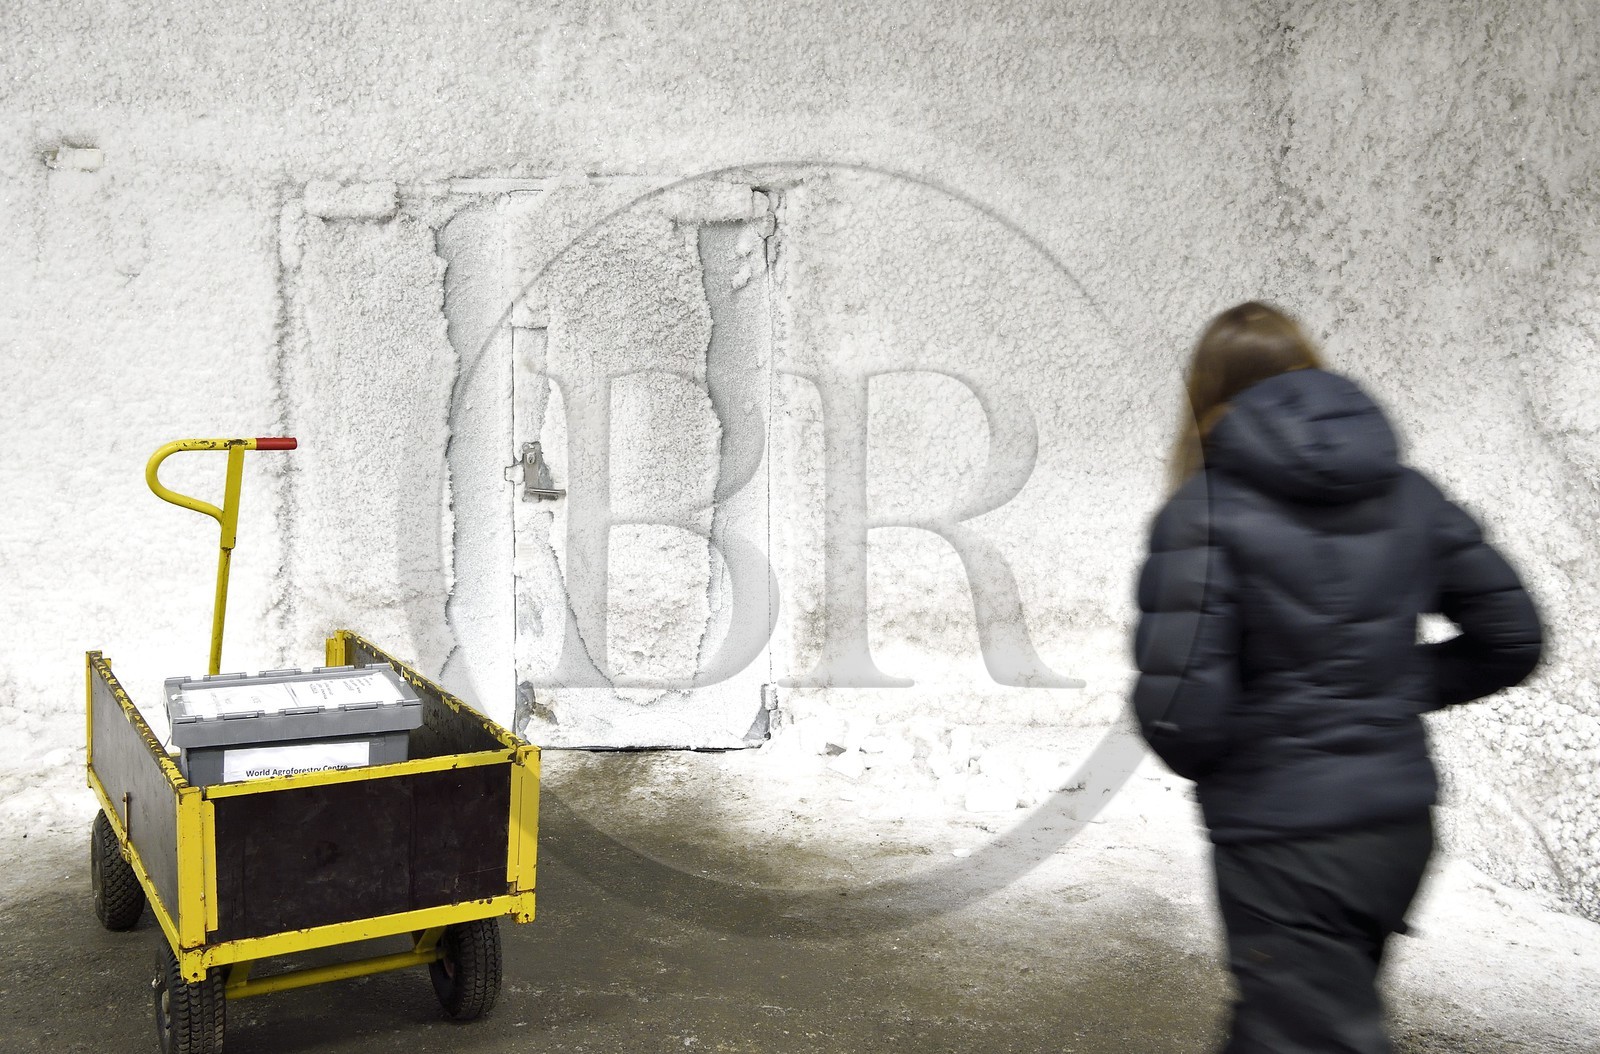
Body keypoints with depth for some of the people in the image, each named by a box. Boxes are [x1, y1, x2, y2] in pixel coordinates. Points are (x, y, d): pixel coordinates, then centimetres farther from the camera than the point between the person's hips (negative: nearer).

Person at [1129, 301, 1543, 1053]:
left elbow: (1179, 707, -21)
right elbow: (1510, 638, 8)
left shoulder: (1206, 510, -14)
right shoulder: (1405, 493, 4)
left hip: (1284, 842, -7)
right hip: (1402, 826, 7)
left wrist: (1207, 758, 0)